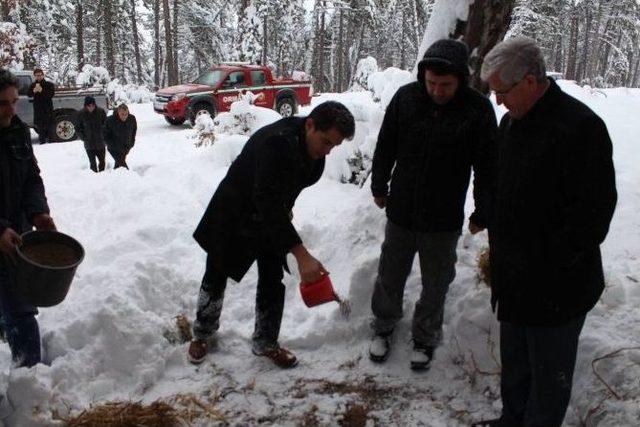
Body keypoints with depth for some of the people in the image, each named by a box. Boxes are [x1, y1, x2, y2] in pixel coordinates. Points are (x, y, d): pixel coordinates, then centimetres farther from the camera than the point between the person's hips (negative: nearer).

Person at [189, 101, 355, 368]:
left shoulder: (314, 151, -12)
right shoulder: (277, 143, -38)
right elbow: (267, 201, -45)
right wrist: (301, 254, -50)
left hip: (271, 219, 6)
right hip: (233, 218, -6)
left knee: (272, 283, 6)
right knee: (216, 278, 13)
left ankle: (265, 344, 25)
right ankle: (203, 333, 37)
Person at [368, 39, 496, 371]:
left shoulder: (478, 110, -13)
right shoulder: (406, 97, -8)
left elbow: (486, 168, -5)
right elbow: (385, 147, 6)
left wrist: (481, 214, 0)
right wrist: (379, 187, 13)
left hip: (444, 220, -1)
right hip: (401, 212, 2)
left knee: (436, 285, 14)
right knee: (389, 277, 16)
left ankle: (425, 338, 35)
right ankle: (383, 327, 39)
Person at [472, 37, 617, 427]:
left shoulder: (579, 127, -21)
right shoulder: (512, 121, 7)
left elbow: (595, 209, -22)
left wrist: (553, 263, -17)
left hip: (557, 285, -9)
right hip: (515, 277, 9)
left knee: (549, 370, 9)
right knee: (514, 362, 24)